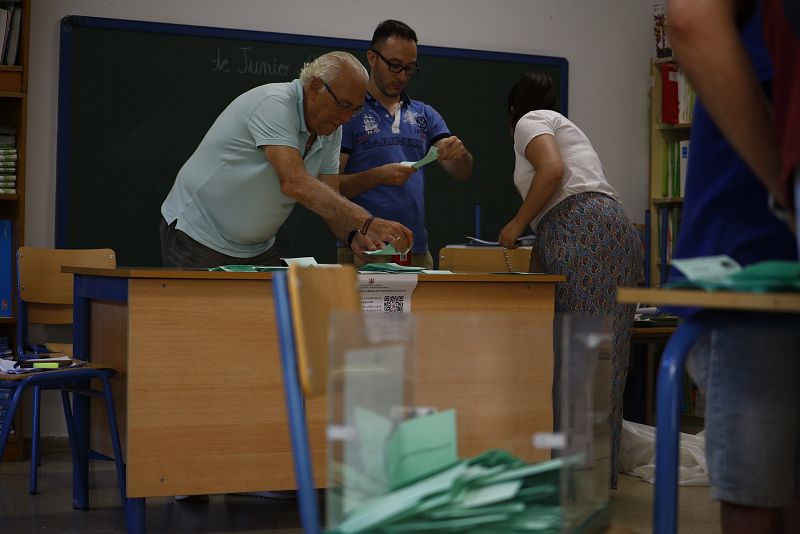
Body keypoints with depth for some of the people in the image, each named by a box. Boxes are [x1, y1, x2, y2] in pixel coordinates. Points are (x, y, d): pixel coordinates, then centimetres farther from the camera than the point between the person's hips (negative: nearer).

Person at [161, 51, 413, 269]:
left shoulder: (331, 131, 1)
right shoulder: (274, 103, -25)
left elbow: (330, 200, -1)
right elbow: (294, 183, -38)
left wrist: (354, 235, -24)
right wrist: (369, 223, -43)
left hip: (257, 249, 7)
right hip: (198, 235, -7)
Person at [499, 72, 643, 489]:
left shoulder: (530, 121, 9)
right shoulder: (565, 127, 34)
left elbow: (552, 170, -11)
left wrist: (517, 224, -2)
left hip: (580, 231, -9)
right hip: (618, 231, 9)